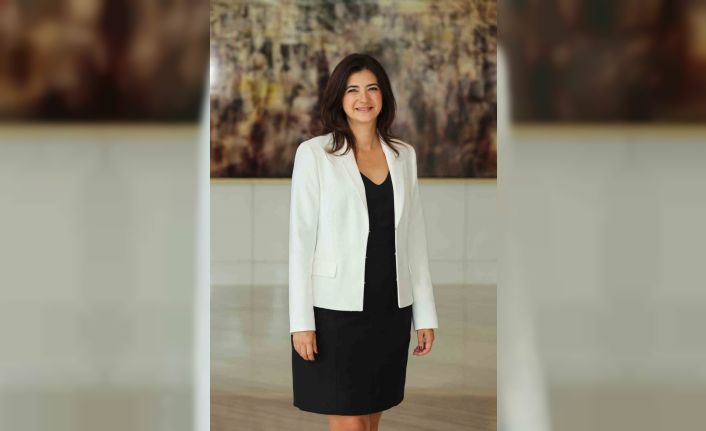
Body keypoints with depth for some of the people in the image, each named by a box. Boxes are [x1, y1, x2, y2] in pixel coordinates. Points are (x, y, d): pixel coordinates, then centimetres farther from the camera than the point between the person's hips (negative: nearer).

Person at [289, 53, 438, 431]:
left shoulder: (404, 155, 8)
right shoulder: (314, 153, -4)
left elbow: (414, 237, 10)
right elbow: (301, 238, -6)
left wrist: (425, 313, 8)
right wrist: (301, 321, -10)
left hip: (390, 308, 4)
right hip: (336, 307, -4)